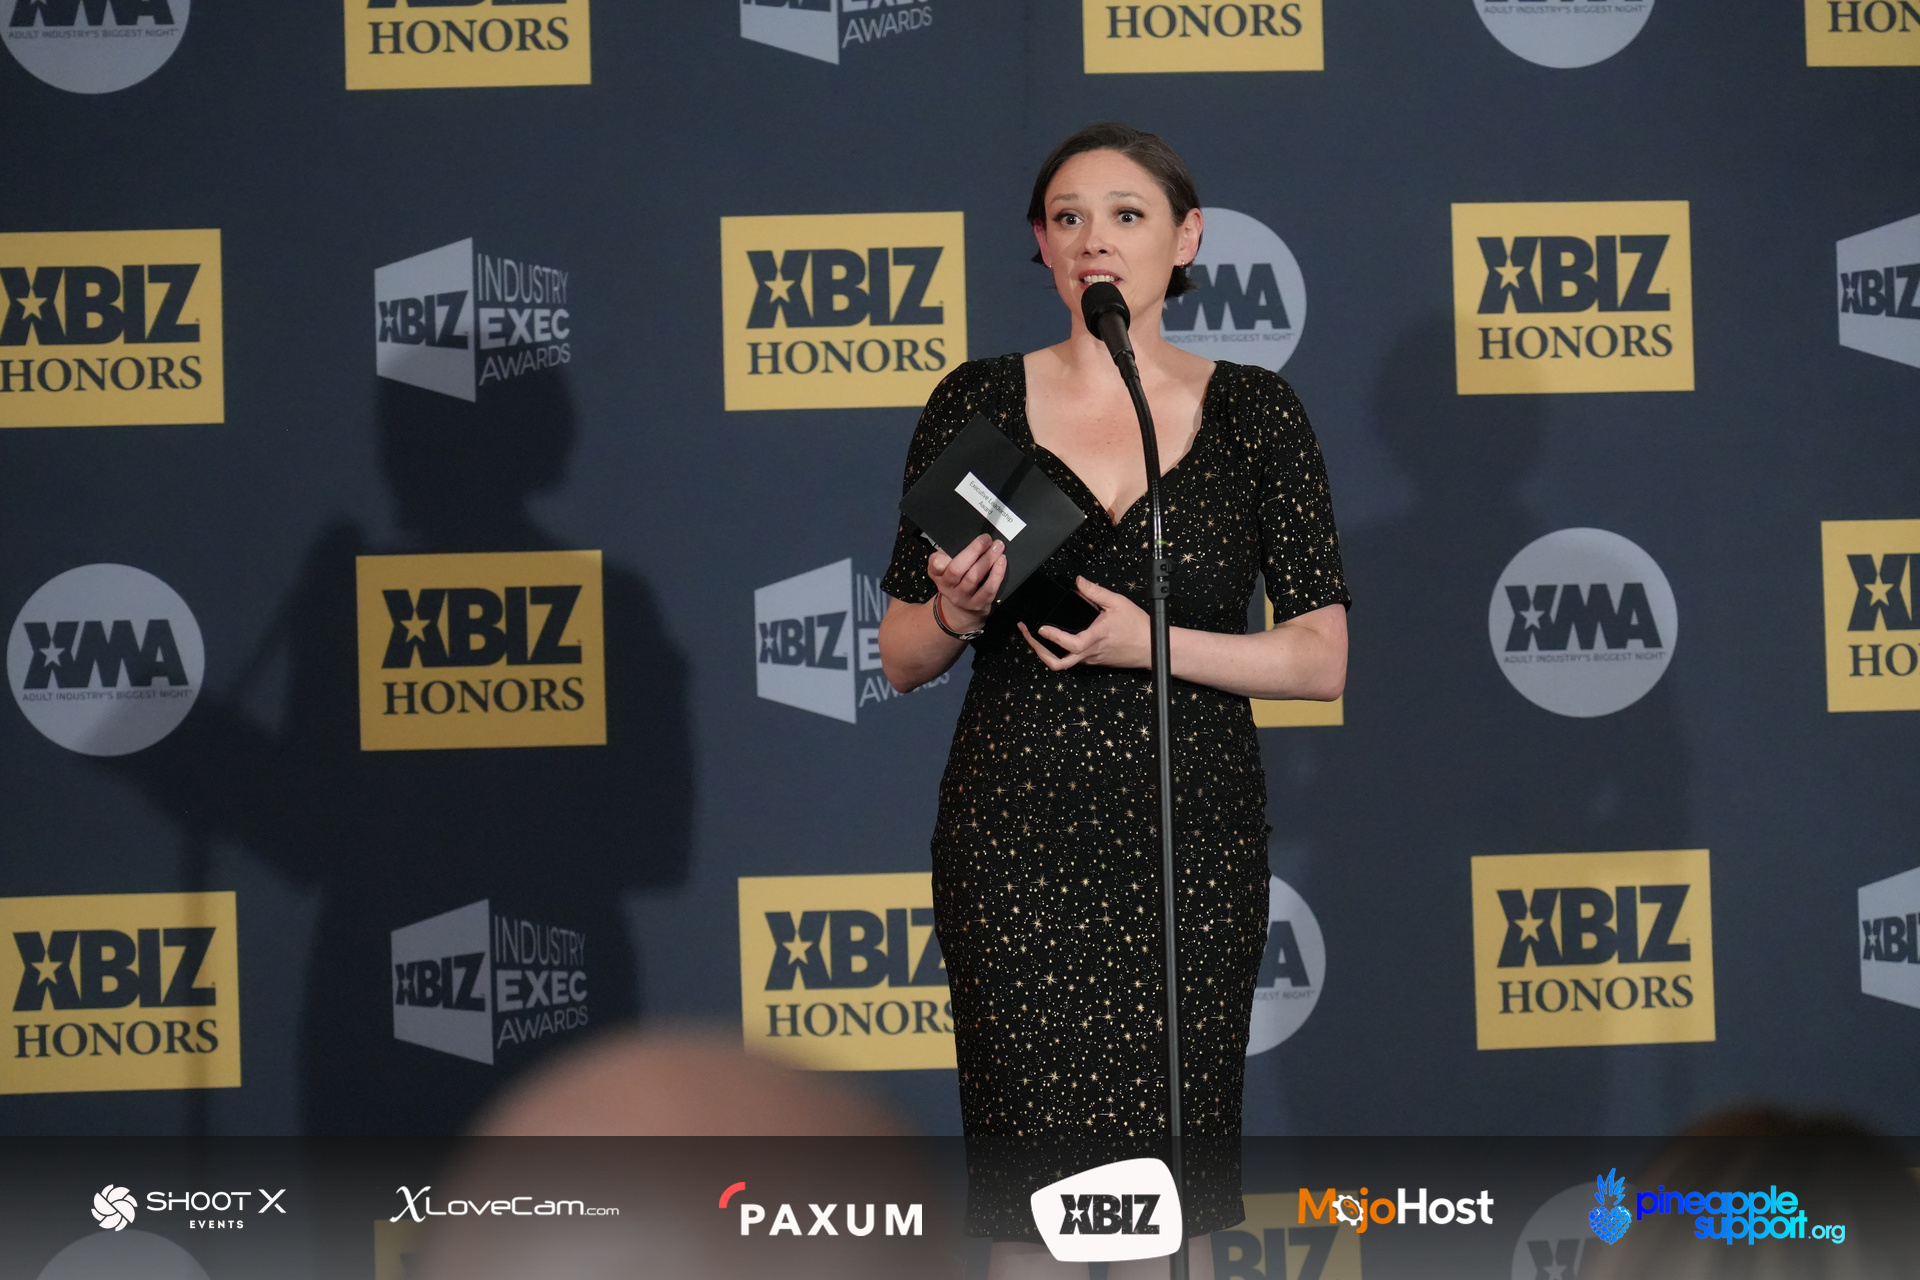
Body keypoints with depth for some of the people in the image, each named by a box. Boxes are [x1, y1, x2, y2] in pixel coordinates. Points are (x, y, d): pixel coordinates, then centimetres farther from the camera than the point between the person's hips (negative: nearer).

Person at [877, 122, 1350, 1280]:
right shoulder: (980, 404, 4)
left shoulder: (1252, 413, 3)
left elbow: (1322, 662, 0)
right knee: (1026, 1184, -2)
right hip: (1016, 835, 0)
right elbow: (902, 659, 9)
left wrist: (1148, 640, -14)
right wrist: (957, 614, -13)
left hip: (1188, 836, 0)